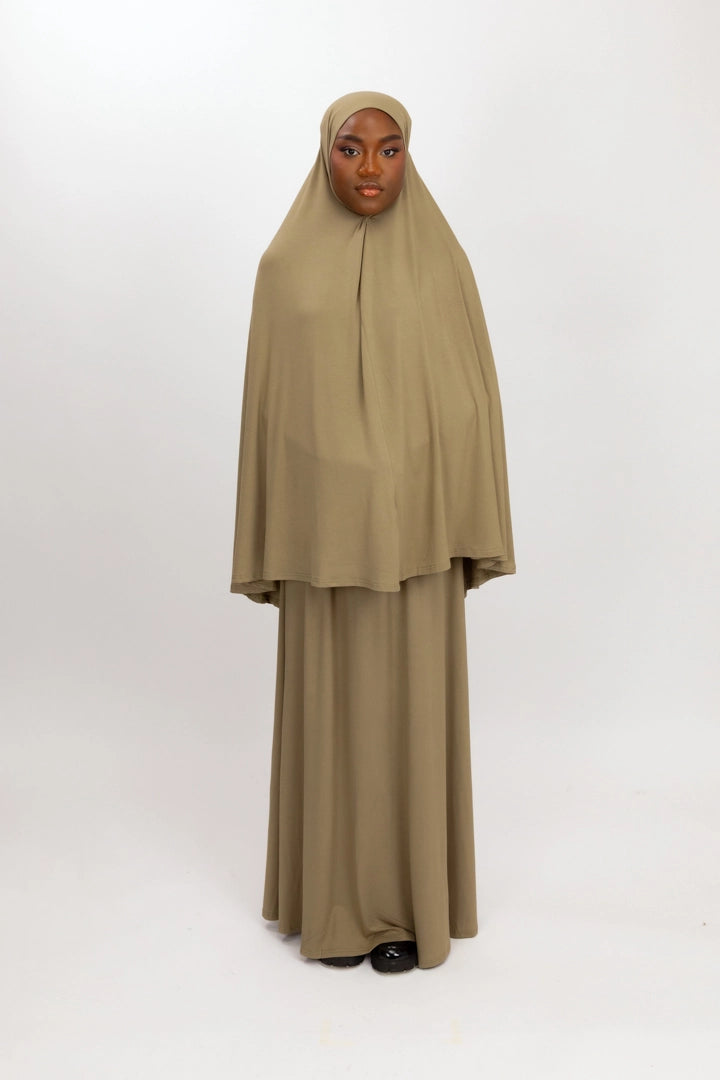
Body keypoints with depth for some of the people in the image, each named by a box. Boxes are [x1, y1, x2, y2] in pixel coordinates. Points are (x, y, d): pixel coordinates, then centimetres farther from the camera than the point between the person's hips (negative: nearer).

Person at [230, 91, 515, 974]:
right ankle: (335, 899, 28)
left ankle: (408, 900, 25)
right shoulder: (286, 267, 3)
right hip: (325, 527, 1)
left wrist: (470, 533, -2)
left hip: (414, 527, 0)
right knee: (329, 705, 8)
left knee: (410, 704, 7)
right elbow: (267, 402, 3)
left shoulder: (440, 262, 1)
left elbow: (470, 395, 1)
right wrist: (271, 542, 1)